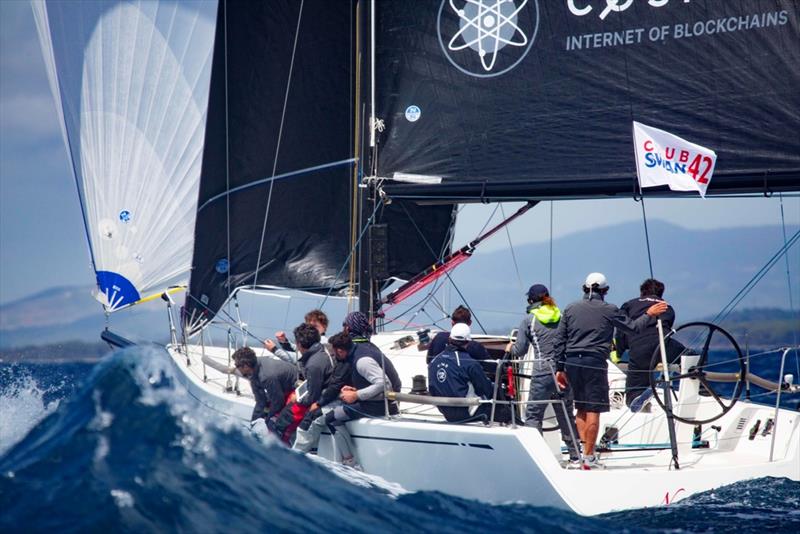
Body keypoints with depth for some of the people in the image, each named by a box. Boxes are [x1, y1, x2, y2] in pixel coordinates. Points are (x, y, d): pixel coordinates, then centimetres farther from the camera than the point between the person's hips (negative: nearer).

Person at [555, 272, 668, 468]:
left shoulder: (570, 309, 10)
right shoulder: (608, 310, 0)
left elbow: (560, 341, 9)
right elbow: (633, 327, 7)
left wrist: (560, 368, 14)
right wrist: (649, 315, 24)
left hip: (572, 362, 4)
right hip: (594, 362, -4)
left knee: (581, 408, 15)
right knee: (593, 410, -1)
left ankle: (582, 449, 7)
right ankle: (589, 456, -1)